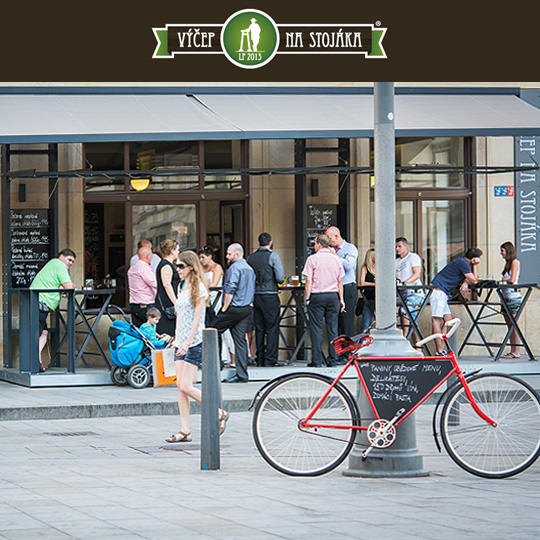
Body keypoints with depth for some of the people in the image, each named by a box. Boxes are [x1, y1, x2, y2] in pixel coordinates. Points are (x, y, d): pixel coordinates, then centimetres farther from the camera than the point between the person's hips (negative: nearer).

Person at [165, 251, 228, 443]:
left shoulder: (199, 288, -10)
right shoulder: (182, 287, 15)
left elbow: (196, 319, -15)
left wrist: (187, 343, -22)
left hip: (195, 342, -8)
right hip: (181, 342, 8)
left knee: (186, 386, -12)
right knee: (180, 386, 1)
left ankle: (219, 414, 4)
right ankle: (185, 431, 3)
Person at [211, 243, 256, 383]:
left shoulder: (235, 268, -11)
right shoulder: (249, 269, 16)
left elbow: (230, 290, -19)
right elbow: (252, 290, 21)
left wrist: (224, 307, -14)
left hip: (234, 308, -8)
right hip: (247, 308, 8)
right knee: (240, 339, 6)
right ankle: (242, 375, 2)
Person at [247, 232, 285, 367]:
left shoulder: (251, 258, 8)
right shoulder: (273, 256, -6)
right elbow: (280, 278, -11)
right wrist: (280, 280, 11)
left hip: (255, 295, 5)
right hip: (270, 295, -5)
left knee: (259, 328, 9)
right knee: (272, 328, -1)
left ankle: (260, 359, 10)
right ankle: (270, 359, -5)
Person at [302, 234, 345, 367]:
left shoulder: (313, 259, -4)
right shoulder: (336, 259, 8)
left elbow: (309, 280, -7)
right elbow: (340, 281, 9)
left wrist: (307, 298, -3)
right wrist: (341, 299, 14)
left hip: (317, 296, -3)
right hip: (333, 296, 4)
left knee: (316, 329, -1)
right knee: (332, 328, 6)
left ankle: (317, 360, -3)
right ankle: (332, 359, 6)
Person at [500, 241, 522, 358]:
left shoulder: (515, 262, -6)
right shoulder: (508, 263, 20)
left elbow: (512, 280, -14)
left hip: (513, 296, -9)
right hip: (506, 296, 9)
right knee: (509, 325, 6)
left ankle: (516, 352, -10)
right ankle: (512, 351, 5)